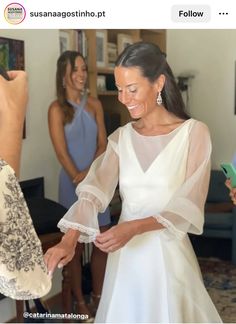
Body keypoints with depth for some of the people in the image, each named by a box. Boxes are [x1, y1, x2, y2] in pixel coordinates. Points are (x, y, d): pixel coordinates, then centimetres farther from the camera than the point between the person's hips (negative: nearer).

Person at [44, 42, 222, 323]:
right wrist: (69, 239, -22)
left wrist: (134, 227, -25)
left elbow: (189, 206, -12)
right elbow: (93, 192, -6)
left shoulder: (193, 133, -8)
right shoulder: (121, 137, 5)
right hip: (125, 252, 4)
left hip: (168, 251, -3)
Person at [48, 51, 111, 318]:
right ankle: (79, 301, 19)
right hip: (72, 183, -4)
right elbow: (62, 153, -13)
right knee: (75, 246, 5)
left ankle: (98, 295, 25)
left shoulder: (94, 104, 5)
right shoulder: (57, 108, -9)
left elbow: (103, 144, 2)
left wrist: (89, 173, -12)